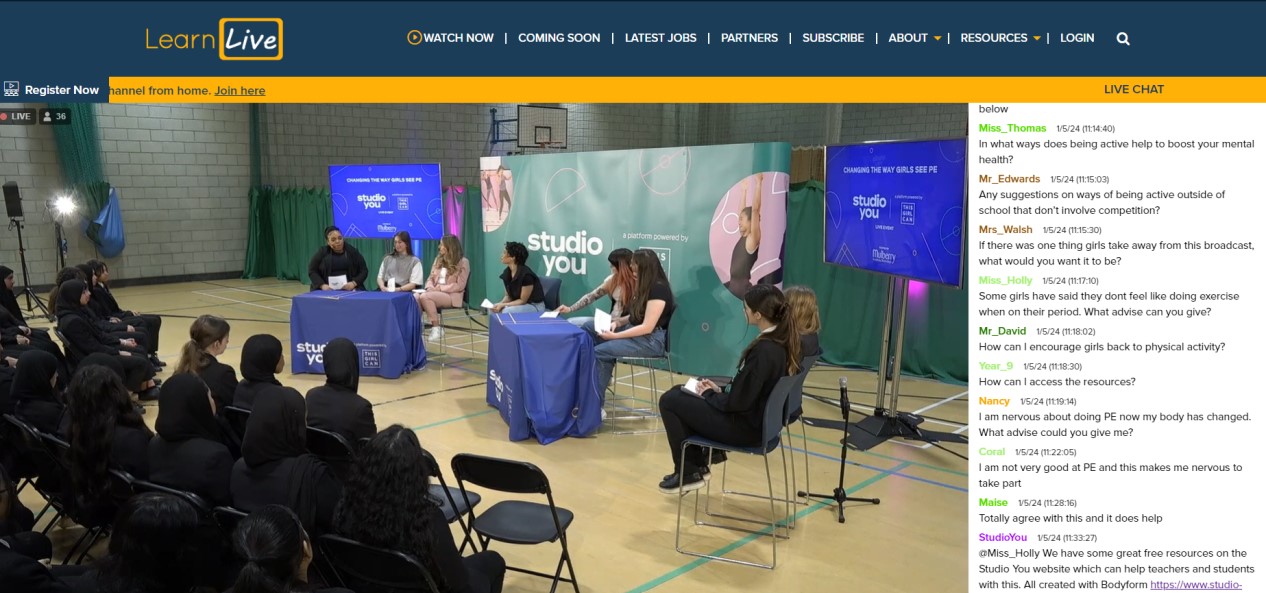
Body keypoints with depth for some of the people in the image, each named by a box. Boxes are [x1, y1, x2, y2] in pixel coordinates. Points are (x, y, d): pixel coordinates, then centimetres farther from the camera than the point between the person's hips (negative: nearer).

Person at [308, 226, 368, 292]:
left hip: (349, 288, 0)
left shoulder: (352, 251, 7)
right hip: (328, 289, 0)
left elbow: (364, 271, 7)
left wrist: (353, 283, -11)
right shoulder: (321, 253, 7)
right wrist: (322, 285, -11)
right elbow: (312, 271, 6)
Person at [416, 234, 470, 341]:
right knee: (416, 297, -27)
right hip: (436, 293, 6)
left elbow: (459, 286, -11)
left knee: (425, 297, -32)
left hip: (451, 295, -6)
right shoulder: (439, 259, 16)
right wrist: (430, 287, -8)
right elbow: (431, 278, 15)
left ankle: (436, 328, -21)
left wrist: (440, 288, -16)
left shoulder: (463, 262, -4)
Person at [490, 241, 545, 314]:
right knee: (495, 310, -13)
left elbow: (522, 300, -18)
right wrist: (500, 304, -14)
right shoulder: (506, 273, -1)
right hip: (519, 304, 8)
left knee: (506, 311, -29)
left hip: (535, 306, -8)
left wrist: (503, 305, -25)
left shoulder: (526, 274, -25)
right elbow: (508, 296, 7)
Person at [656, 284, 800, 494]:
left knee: (669, 401, 0)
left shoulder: (763, 350, -29)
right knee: (678, 393, 16)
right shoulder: (783, 340, 0)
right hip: (760, 418, 9)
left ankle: (688, 472, 13)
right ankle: (697, 464, 22)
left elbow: (738, 402, -24)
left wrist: (709, 395, -6)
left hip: (745, 427, -9)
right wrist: (720, 390, 7)